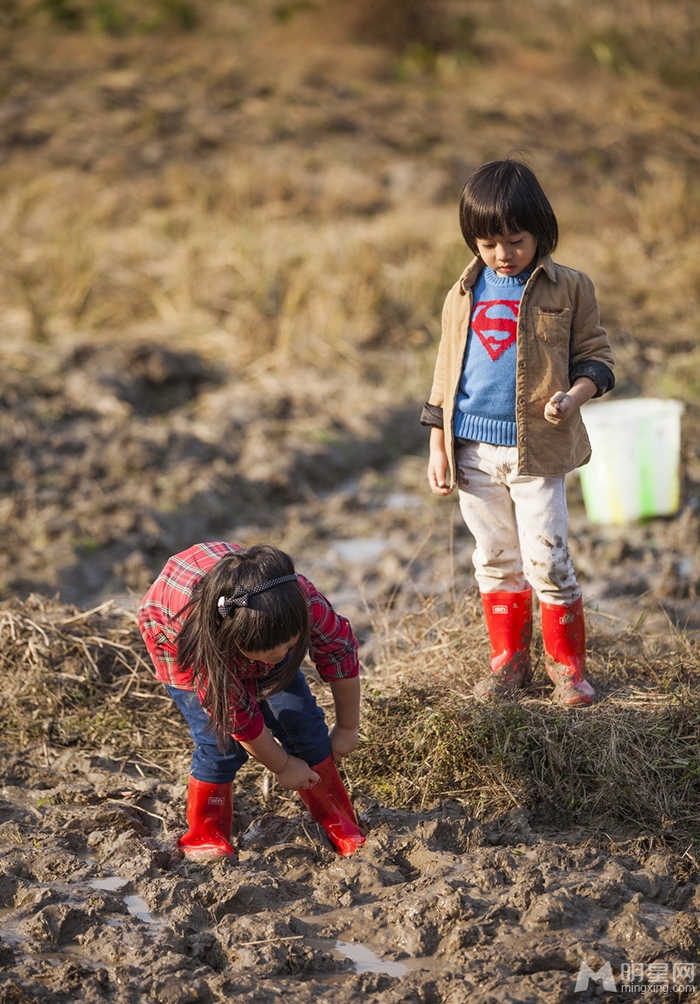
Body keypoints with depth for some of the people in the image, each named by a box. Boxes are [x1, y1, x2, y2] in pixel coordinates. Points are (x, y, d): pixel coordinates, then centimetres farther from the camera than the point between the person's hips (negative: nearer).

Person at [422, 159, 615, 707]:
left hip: (537, 451, -3)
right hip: (475, 451, 4)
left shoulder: (568, 288, -2)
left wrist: (575, 395, -19)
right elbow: (447, 374, 12)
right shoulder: (464, 296, 7)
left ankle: (568, 666, 15)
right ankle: (509, 661, 25)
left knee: (548, 563, -2)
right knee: (496, 561, 13)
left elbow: (595, 355, 2)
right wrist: (438, 447, 8)